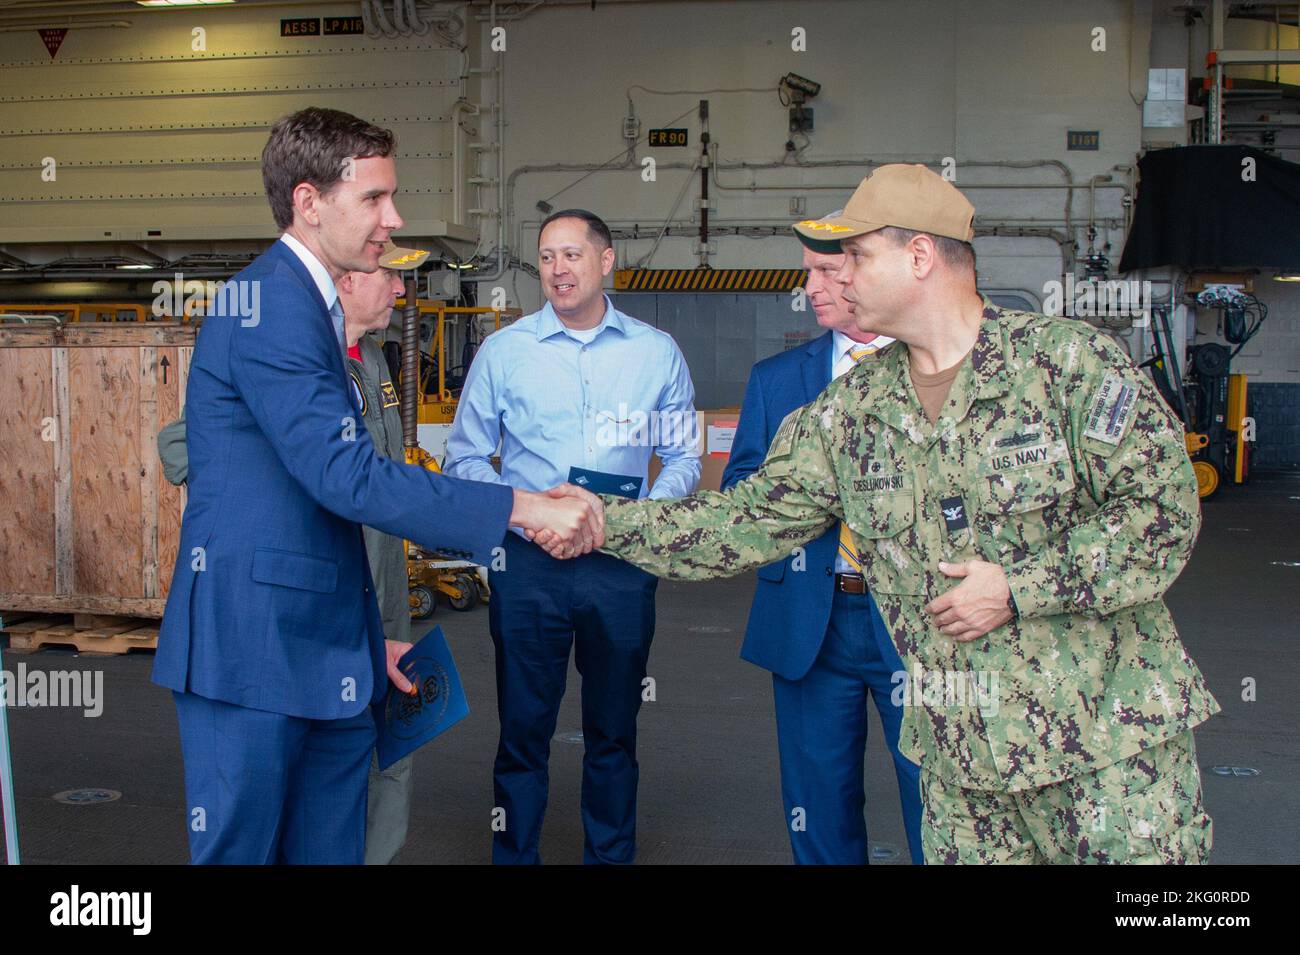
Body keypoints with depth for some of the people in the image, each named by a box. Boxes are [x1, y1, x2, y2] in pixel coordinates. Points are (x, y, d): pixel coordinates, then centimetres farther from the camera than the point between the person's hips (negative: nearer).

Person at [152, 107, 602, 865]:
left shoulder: (307, 304, 17)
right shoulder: (272, 302, -15)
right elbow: (347, 474, -25)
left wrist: (365, 637, 22)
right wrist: (523, 508, -23)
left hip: (323, 650, 9)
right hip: (254, 644, -9)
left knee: (331, 847, 13)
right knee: (239, 848, 2)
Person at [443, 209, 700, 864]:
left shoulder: (657, 353, 5)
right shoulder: (503, 352, 4)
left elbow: (683, 456, 8)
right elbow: (465, 457, 6)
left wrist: (640, 515, -10)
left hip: (622, 563, 1)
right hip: (528, 562, -1)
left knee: (614, 729, 12)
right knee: (523, 726, 6)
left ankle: (610, 855, 27)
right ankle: (514, 855, 21)